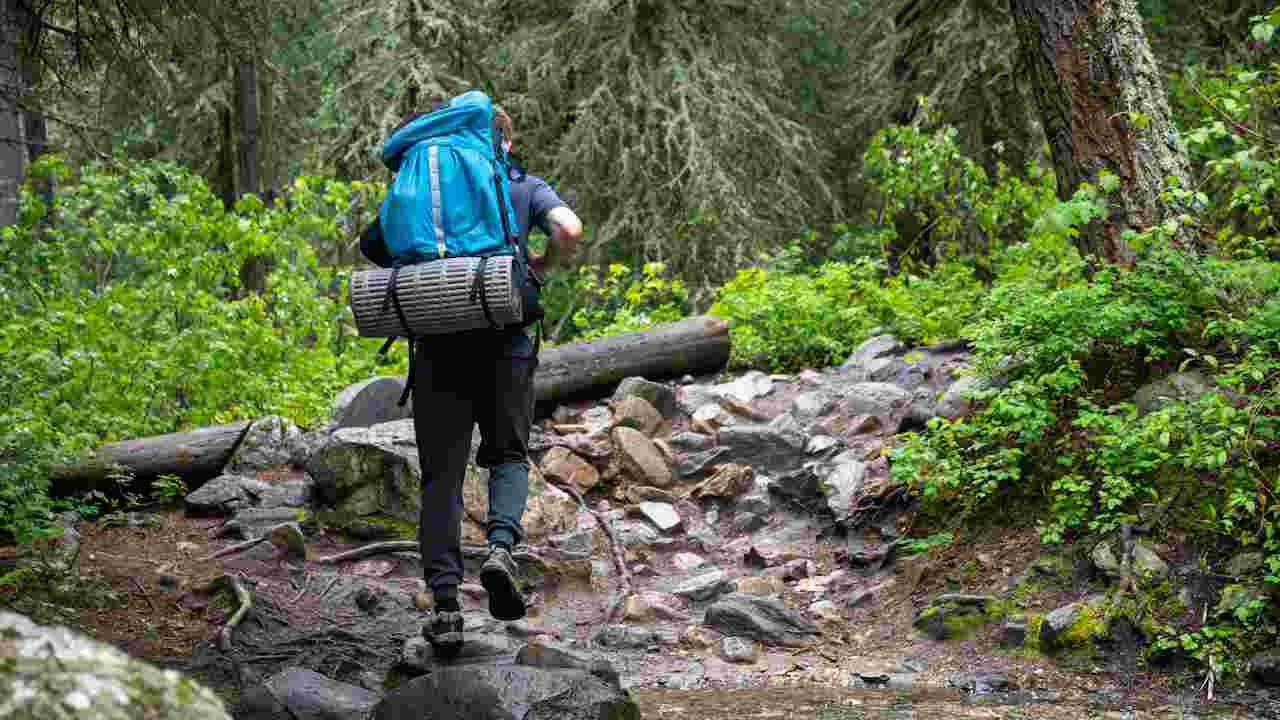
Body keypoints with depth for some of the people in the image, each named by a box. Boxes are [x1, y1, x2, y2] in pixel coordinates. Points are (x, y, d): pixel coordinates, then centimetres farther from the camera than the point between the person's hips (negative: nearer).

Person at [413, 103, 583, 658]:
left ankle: (445, 602, -8)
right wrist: (543, 266, 11)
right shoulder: (526, 188, 10)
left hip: (438, 341, 1)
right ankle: (501, 546, -12)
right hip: (504, 340, -1)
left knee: (441, 476, 4)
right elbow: (569, 230, -9)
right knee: (508, 457, 17)